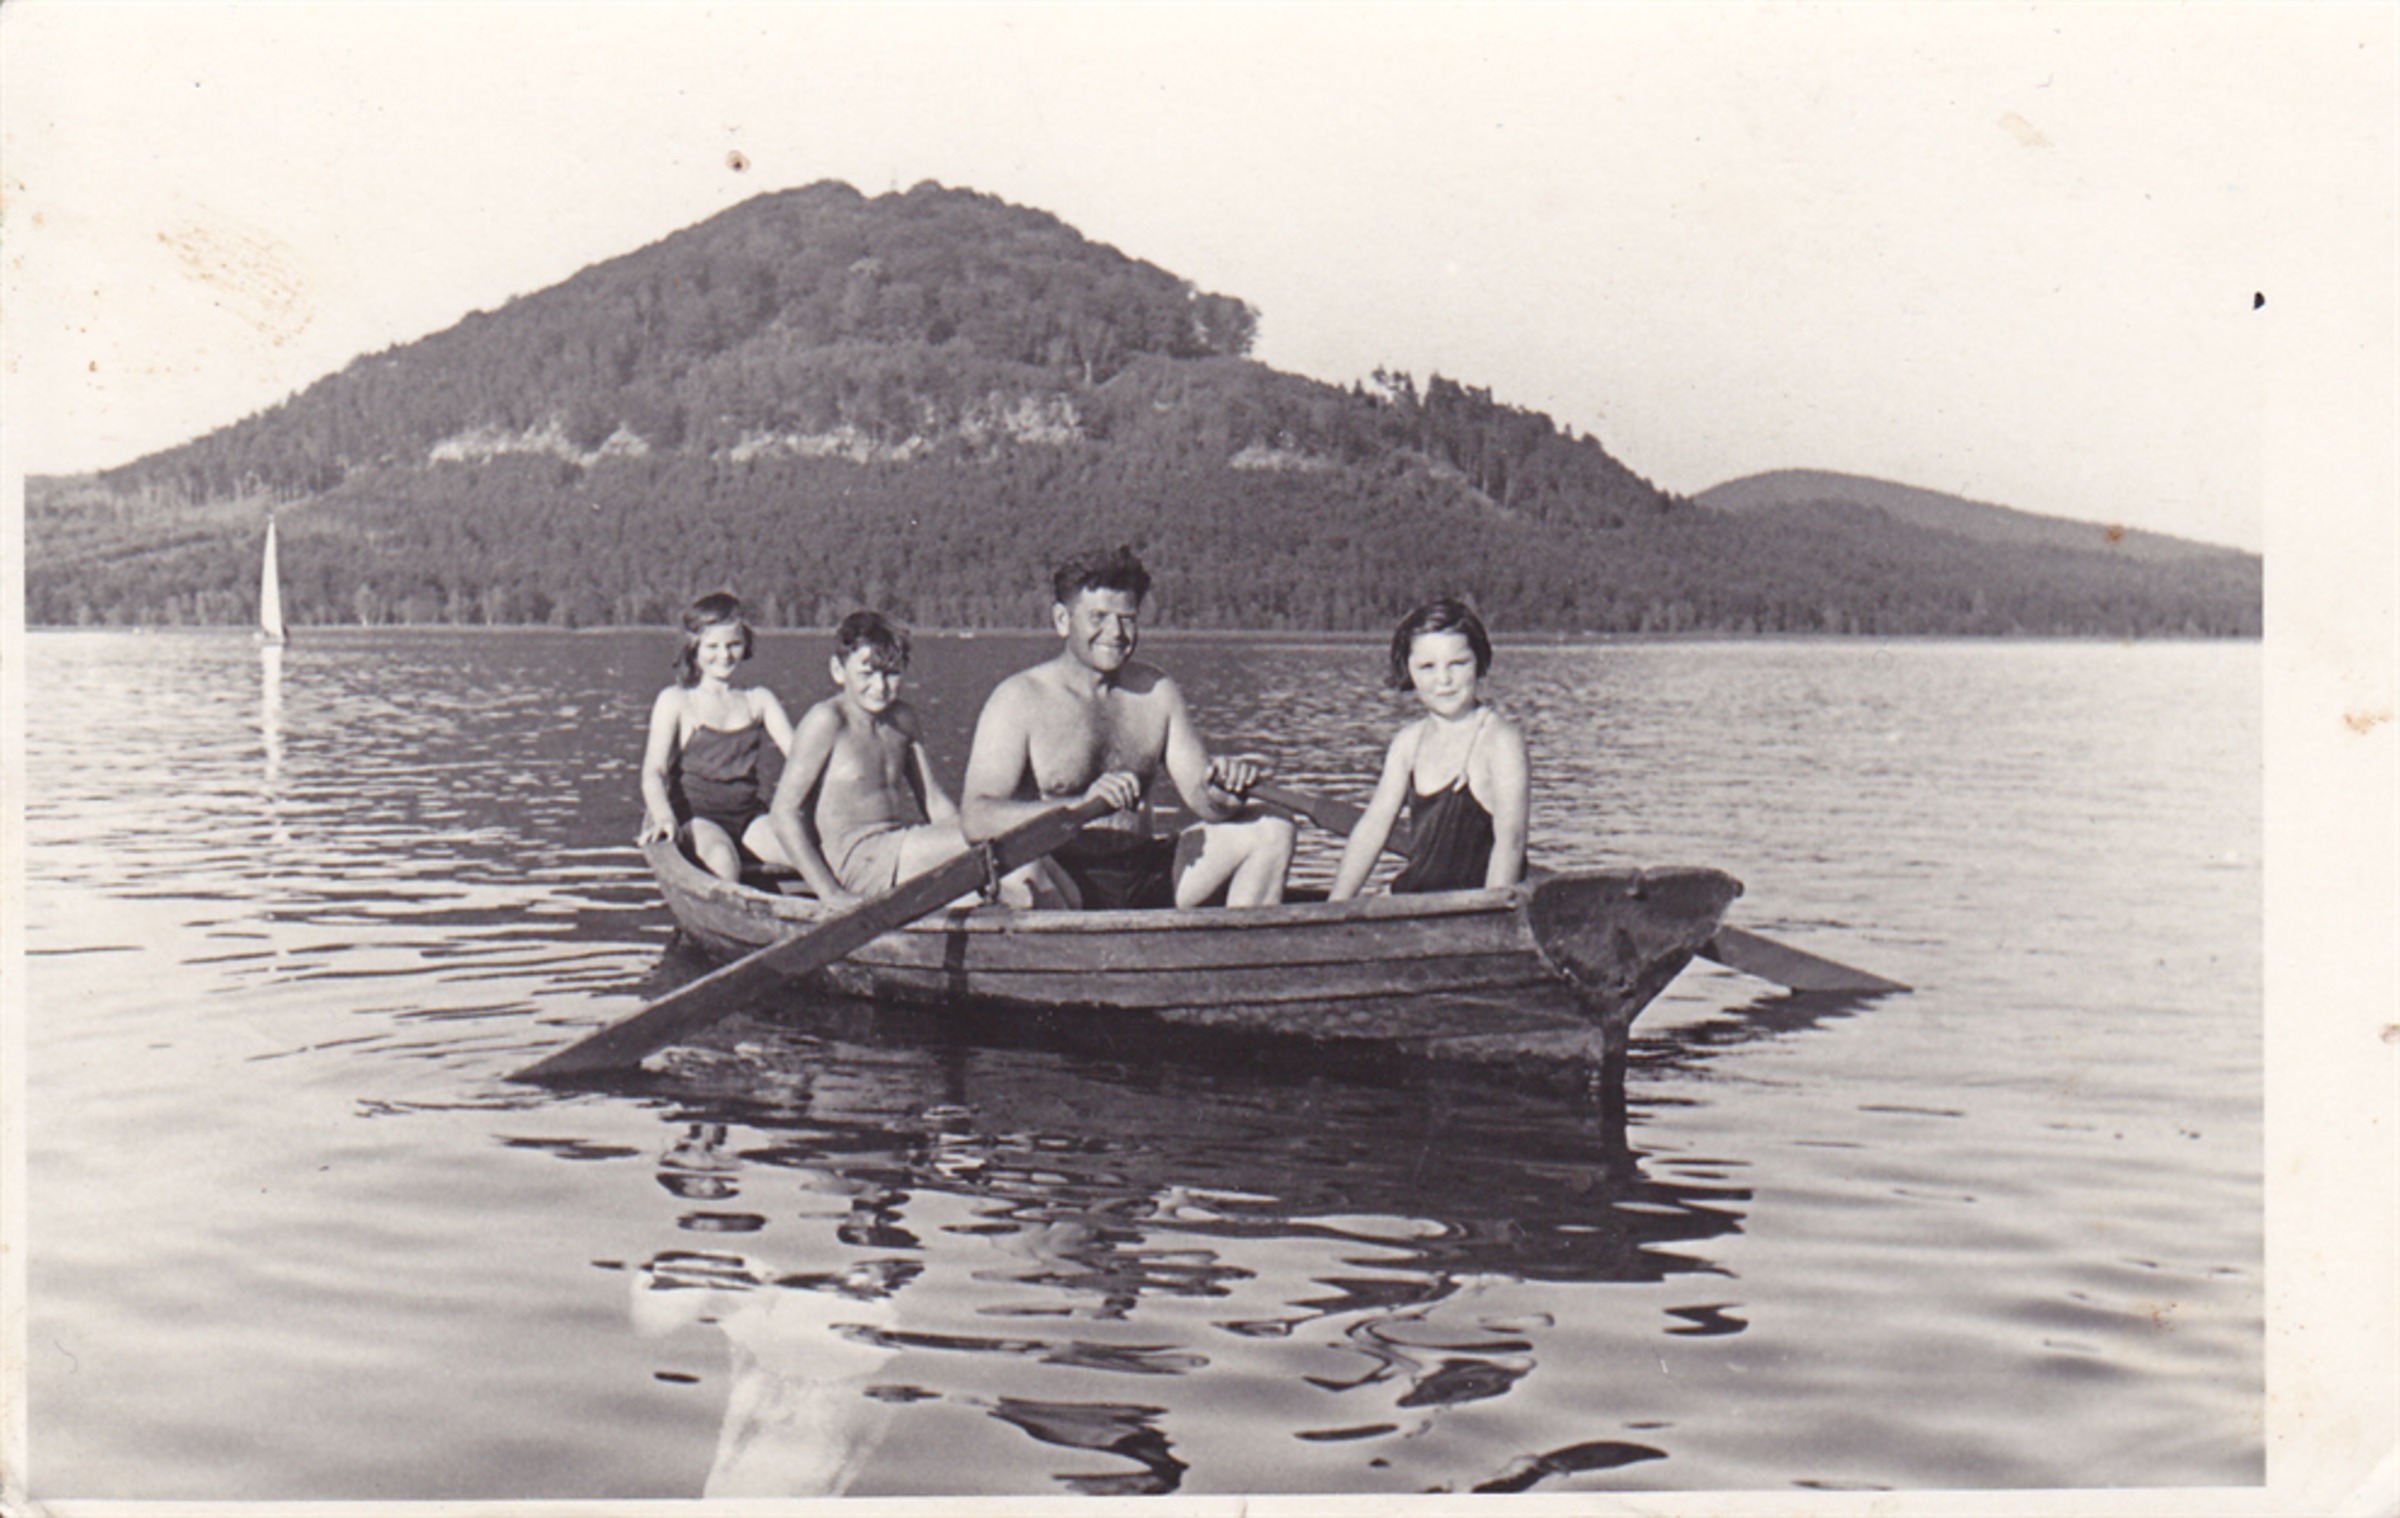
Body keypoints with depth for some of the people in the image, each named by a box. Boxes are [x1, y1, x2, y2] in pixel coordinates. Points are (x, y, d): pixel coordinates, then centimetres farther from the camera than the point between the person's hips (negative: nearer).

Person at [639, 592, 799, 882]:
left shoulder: (758, 700, 16)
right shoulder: (676, 701, 5)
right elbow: (654, 771, -7)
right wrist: (664, 817, -29)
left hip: (748, 817, 4)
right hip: (695, 815, -3)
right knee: (723, 863, -39)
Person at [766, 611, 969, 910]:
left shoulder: (902, 717, 14)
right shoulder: (827, 720, -8)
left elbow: (933, 799, 19)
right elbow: (783, 811, -11)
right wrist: (830, 893, -15)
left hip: (907, 847, 8)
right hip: (860, 860, -8)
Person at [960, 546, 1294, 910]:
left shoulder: (1156, 692, 9)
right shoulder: (1019, 699, -6)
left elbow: (1202, 800, 9)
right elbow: (975, 818, -17)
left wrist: (1221, 794, -17)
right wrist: (1082, 805, -31)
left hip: (1145, 882, 5)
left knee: (1270, 831, -5)